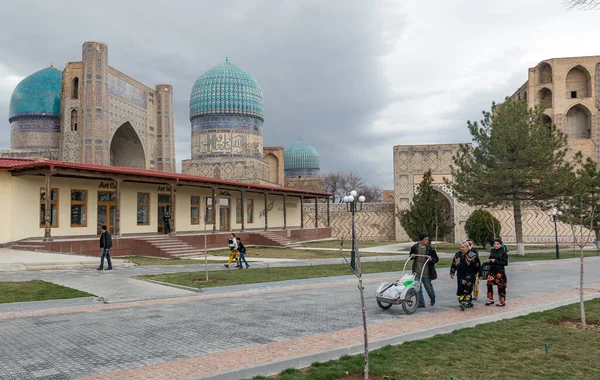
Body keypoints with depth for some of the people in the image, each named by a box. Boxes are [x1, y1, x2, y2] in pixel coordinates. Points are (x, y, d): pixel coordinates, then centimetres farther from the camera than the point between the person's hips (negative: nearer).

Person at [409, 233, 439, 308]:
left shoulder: (430, 248, -8)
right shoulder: (415, 247, -2)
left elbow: (436, 259, -1)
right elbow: (411, 254, 17)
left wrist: (431, 259, -22)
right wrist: (412, 256, -5)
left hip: (426, 272, -2)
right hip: (417, 272, 2)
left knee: (428, 287, 11)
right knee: (418, 288, -1)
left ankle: (432, 299, 40)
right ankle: (421, 303, 11)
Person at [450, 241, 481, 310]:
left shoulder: (472, 255, -8)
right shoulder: (457, 255, 8)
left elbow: (478, 266, -1)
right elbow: (454, 264, 18)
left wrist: (475, 273, 2)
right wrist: (452, 272, 16)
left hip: (469, 276, -6)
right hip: (460, 276, 6)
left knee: (467, 290, -15)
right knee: (460, 289, 7)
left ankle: (465, 303, -22)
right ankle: (469, 303, 20)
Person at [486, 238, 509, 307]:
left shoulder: (503, 252, -8)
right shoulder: (492, 251, 9)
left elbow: (505, 263, -11)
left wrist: (496, 261, -19)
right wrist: (488, 261, -1)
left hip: (500, 272, -5)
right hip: (492, 271, 5)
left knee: (500, 287, 1)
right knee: (489, 284, 3)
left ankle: (502, 302, 13)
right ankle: (490, 300, 19)